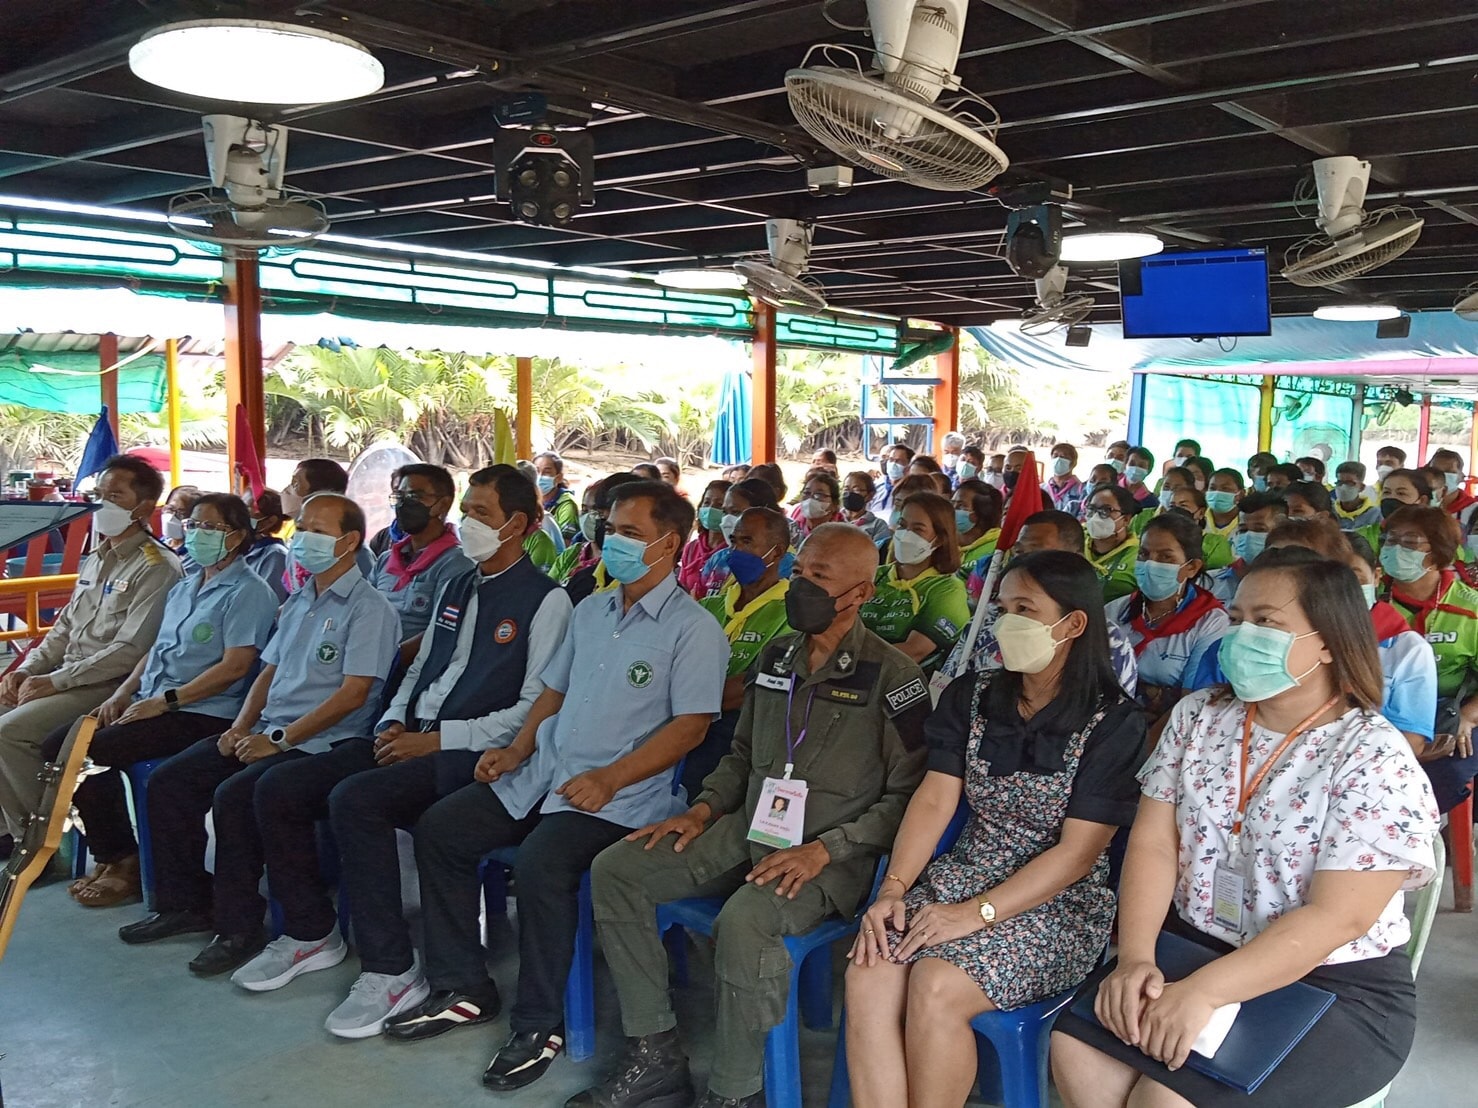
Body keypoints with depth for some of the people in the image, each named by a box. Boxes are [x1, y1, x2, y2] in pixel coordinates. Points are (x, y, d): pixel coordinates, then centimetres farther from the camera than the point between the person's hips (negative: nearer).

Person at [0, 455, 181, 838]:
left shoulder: (157, 568, -12)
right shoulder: (96, 560, 17)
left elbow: (131, 650, -19)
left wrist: (55, 681, -18)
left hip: (107, 687, -9)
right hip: (67, 677, 9)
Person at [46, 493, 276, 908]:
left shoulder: (248, 592, -9)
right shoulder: (183, 587, 19)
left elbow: (235, 667, -16)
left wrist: (165, 700, -17)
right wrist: (123, 693, 6)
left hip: (202, 714, -9)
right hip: (149, 702, 9)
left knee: (90, 754, -21)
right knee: (58, 744, -5)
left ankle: (123, 862, -2)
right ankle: (107, 854, 5)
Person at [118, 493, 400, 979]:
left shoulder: (369, 607, -10)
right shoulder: (299, 602, 18)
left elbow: (353, 693, -17)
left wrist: (281, 740, -18)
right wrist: (241, 727, 4)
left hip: (325, 743, -9)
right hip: (270, 734, 9)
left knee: (235, 795, -28)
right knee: (169, 781, 1)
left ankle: (238, 929, -12)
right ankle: (185, 903, 16)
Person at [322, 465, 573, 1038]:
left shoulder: (546, 600, -5)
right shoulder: (456, 588, 20)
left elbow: (535, 709, -12)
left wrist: (436, 740, -14)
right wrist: (394, 724, 3)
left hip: (474, 753, -7)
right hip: (417, 738, 7)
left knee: (357, 799, -28)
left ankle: (392, 971, -14)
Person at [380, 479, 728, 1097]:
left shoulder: (693, 629, -8)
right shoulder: (591, 612, 16)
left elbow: (690, 725, -15)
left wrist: (609, 779, -21)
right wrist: (519, 749, 6)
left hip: (620, 794, -8)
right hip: (545, 772, 8)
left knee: (541, 862, -31)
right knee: (438, 830, -1)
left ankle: (539, 1026, -10)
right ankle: (463, 990, 11)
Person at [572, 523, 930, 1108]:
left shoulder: (893, 676, -10)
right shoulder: (776, 657, 11)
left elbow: (906, 795, -11)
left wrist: (824, 849, -19)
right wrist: (703, 810, 5)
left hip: (834, 854, -7)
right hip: (750, 827, 7)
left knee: (744, 921, -37)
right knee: (615, 870, -6)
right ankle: (654, 1054, 2)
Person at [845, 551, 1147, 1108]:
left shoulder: (1112, 722, -9)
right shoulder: (973, 697, 7)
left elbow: (1078, 852, -13)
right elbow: (935, 800, 1)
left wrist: (976, 914, -19)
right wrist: (893, 888, -14)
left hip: (1060, 905, -4)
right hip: (962, 878, 5)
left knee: (935, 986, -29)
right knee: (868, 974, -24)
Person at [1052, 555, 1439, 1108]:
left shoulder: (1377, 760, -15)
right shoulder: (1196, 716, 2)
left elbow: (1335, 919, -21)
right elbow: (1153, 845, -2)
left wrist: (1202, 992, -28)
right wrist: (1135, 955, -18)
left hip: (1335, 987, -5)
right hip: (1190, 946, 5)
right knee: (1077, 1049, -16)